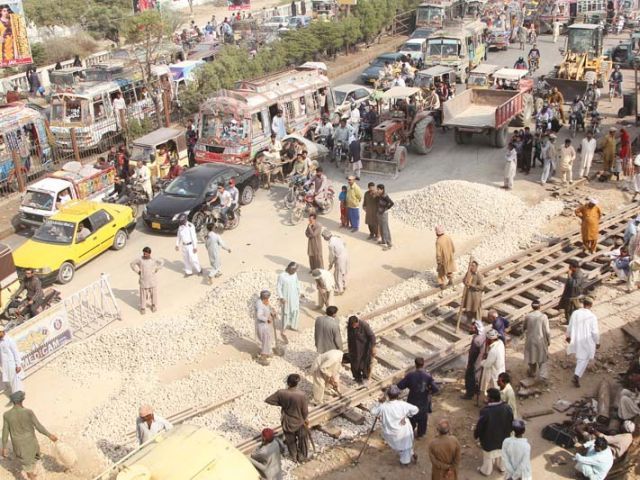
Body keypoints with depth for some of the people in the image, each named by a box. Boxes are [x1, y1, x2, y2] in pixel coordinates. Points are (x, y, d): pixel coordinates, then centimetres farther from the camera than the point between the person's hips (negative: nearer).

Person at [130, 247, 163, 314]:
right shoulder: (140, 260, -9)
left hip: (153, 281, 1)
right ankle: (143, 307, 23)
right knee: (143, 294, 7)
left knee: (153, 293, 13)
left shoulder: (154, 260, -9)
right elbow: (132, 264, 4)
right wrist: (138, 271, -3)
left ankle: (154, 305, 35)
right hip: (143, 280, -1)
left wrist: (157, 269, 1)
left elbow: (162, 262, 9)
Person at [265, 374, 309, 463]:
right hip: (299, 421, -2)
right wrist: (305, 419, 3)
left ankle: (294, 457, 45)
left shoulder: (281, 393, -24)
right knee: (302, 439, 26)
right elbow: (305, 410, -18)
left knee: (290, 440, 27)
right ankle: (302, 456, 43)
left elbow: (268, 400, -11)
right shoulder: (301, 395, -31)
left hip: (287, 421, 2)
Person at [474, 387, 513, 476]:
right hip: (503, 437, 4)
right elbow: (511, 423, -5)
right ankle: (502, 467, 52)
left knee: (488, 455, 21)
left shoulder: (486, 411, -35)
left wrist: (476, 435, -2)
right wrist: (508, 432, 15)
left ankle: (486, 471, 42)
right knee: (502, 452, 30)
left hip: (489, 438, -4)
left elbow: (480, 426, -21)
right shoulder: (507, 408, -21)